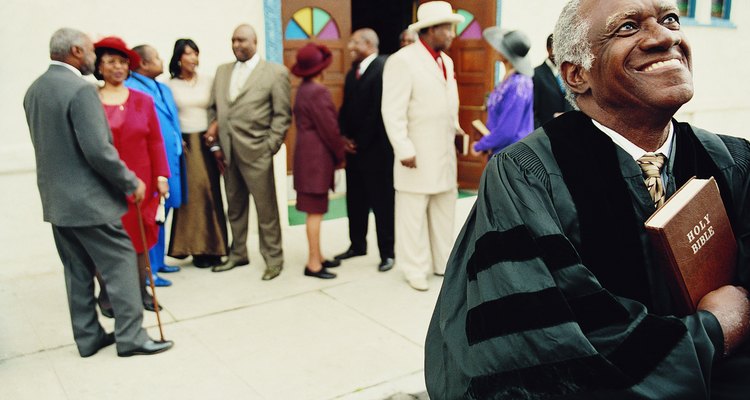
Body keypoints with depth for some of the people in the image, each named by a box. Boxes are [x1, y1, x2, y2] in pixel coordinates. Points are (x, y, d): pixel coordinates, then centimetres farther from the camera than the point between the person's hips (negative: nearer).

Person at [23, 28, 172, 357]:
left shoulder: (34, 90, 10)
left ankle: (88, 337, 23)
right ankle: (130, 337, 7)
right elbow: (98, 149, -22)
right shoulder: (80, 89, -18)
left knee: (78, 271, 15)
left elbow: (45, 143, 16)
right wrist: (131, 183, -11)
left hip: (55, 199, 9)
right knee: (121, 264, 2)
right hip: (89, 198, -9)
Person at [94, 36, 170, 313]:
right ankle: (107, 294, 19)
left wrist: (161, 176, 0)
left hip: (139, 182, 2)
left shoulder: (143, 100, 5)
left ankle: (140, 290, 20)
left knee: (140, 236, 8)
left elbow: (155, 141, 4)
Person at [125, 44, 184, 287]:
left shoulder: (163, 89, 14)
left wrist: (178, 143, 13)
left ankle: (158, 261, 28)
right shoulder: (129, 89, -14)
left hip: (170, 161, 9)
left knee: (161, 214, 16)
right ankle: (148, 270, 8)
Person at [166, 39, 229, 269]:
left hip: (205, 142, 1)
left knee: (210, 192, 1)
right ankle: (196, 249, 7)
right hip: (183, 143, -1)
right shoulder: (170, 85, 2)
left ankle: (212, 247, 9)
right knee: (190, 194, -1)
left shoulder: (209, 81, 6)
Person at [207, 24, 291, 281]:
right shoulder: (222, 71, 15)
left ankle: (273, 259, 13)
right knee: (235, 207, 15)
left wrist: (269, 147, -11)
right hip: (227, 152, 5)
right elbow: (213, 108, 16)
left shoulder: (275, 72, -2)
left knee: (266, 209, 0)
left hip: (256, 152, -5)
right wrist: (215, 143, 7)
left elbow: (282, 115, -5)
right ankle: (238, 254, 29)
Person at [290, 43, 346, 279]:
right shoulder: (318, 92, -16)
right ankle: (313, 264, 2)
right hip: (317, 156, -10)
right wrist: (341, 154, -2)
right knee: (315, 211, -4)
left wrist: (336, 152, 14)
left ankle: (317, 257, 22)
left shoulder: (303, 89, 12)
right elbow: (329, 129, -17)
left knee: (315, 210, 14)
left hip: (308, 154, 10)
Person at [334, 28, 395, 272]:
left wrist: (359, 141, -12)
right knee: (355, 200, 15)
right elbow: (345, 107, 15)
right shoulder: (353, 71, 15)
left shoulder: (383, 68, -13)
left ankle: (387, 252, 13)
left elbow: (378, 111, -18)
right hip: (354, 148, 8)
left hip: (376, 149, -8)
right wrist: (344, 136, 1)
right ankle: (357, 245, 29)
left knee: (382, 201, 2)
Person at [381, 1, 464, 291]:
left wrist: (457, 130, 12)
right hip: (418, 155, -8)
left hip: (445, 153, 8)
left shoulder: (446, 61, 13)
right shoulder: (403, 60, -12)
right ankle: (415, 269, 15)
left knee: (445, 210, 15)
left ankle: (443, 263, 28)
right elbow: (393, 112, -17)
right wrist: (404, 150, -20)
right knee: (414, 213, 3)